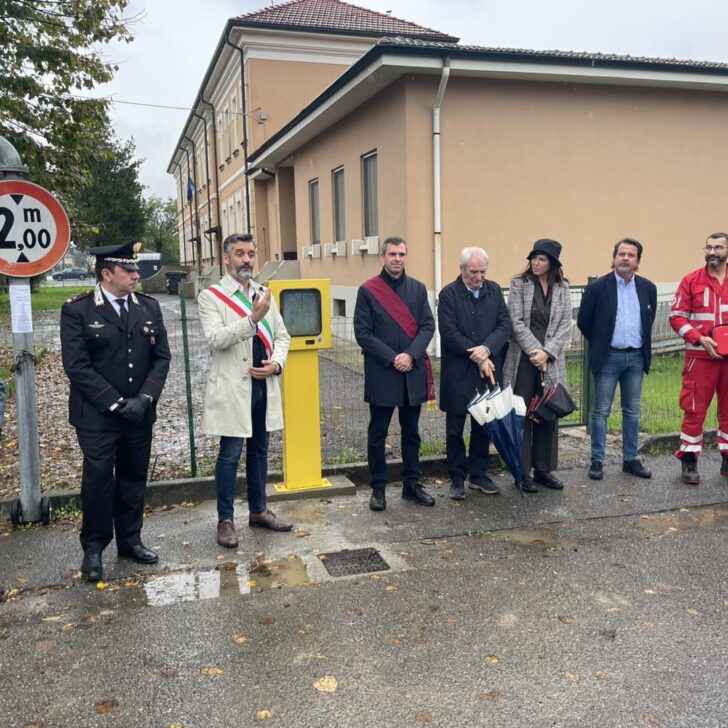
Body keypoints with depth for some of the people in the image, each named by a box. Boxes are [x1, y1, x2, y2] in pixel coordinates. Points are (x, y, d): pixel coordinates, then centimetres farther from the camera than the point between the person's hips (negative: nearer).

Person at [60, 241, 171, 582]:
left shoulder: (149, 307, 6)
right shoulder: (76, 310, -7)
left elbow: (161, 357, 4)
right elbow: (77, 366, -12)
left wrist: (144, 399, -9)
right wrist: (116, 403, -15)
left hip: (140, 413, 4)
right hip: (97, 416, -4)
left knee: (134, 479, 13)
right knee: (98, 481, 2)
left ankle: (130, 539, 28)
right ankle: (94, 547, 19)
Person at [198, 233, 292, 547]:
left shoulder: (264, 294, 11)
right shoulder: (210, 296, -6)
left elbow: (282, 336, 14)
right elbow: (216, 338, -19)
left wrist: (276, 363, -5)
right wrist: (253, 318, -28)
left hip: (265, 386, 6)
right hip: (232, 388, -5)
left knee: (259, 451, 15)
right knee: (230, 455, 0)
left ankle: (258, 510, 28)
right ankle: (225, 520, 14)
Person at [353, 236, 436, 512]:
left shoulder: (417, 289, 8)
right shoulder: (367, 291, -3)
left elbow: (428, 326, 2)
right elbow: (363, 333, -8)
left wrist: (411, 355, -13)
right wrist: (392, 358, -14)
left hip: (413, 373, 4)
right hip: (381, 374, -3)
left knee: (411, 432, 13)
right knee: (377, 434, 6)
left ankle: (412, 484, 24)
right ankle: (378, 488, 16)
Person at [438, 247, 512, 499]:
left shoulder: (494, 290, 7)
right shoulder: (448, 294, -6)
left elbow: (505, 325, -1)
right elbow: (449, 333, -13)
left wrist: (486, 349, -17)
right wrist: (476, 357, -16)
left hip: (488, 370, 4)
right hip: (457, 373, -4)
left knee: (483, 426, 12)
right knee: (455, 428, 6)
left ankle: (478, 474, 25)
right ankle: (457, 478, 17)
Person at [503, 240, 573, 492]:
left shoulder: (562, 288, 7)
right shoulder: (519, 284, 0)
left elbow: (565, 326, 1)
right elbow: (516, 323, -7)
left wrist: (547, 353, -11)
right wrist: (536, 351, -13)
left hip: (551, 361, 3)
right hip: (523, 360, -3)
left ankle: (544, 469, 18)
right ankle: (522, 472, 10)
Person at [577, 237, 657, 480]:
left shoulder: (648, 288, 5)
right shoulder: (598, 287, -6)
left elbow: (649, 321, 17)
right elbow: (583, 321, 0)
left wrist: (642, 344, 13)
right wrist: (600, 344, 7)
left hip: (636, 357, 4)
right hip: (608, 357, -4)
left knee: (632, 411, 11)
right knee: (601, 411, 1)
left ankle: (630, 460, 21)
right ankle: (597, 461, 9)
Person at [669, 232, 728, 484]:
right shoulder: (692, 281, -1)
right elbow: (676, 316, -3)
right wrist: (700, 339, -15)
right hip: (701, 356, -3)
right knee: (694, 409, -1)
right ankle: (689, 461, 9)